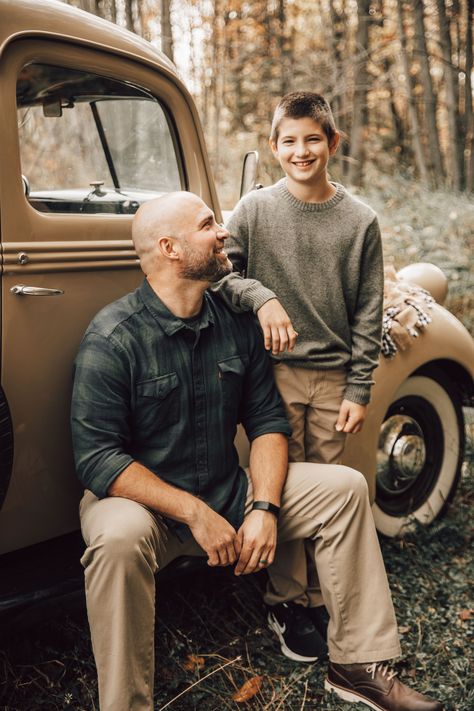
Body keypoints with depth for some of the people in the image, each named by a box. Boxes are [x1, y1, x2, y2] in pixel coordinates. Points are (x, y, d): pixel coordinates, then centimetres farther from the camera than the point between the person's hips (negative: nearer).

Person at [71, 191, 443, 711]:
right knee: (120, 539, -39)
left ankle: (357, 665, 4)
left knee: (344, 486, -4)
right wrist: (196, 514, -25)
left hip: (229, 493, 6)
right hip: (141, 500, -5)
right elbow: (98, 458, -21)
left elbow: (267, 420, 2)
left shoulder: (237, 322, 0)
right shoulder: (113, 337, -18)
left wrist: (263, 508, -14)